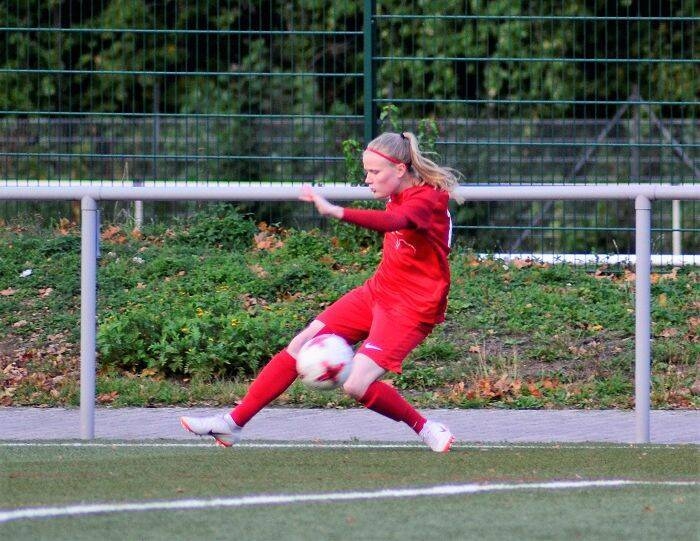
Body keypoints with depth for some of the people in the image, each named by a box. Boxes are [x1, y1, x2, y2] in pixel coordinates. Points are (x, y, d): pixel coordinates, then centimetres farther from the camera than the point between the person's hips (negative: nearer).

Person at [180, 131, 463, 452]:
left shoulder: (429, 198, -21)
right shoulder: (400, 197, 6)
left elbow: (391, 221, -42)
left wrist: (334, 211, -54)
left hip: (413, 307, -9)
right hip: (377, 292, 9)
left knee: (357, 385, -20)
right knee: (301, 344, 2)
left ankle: (425, 429, 2)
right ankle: (233, 423, 7)